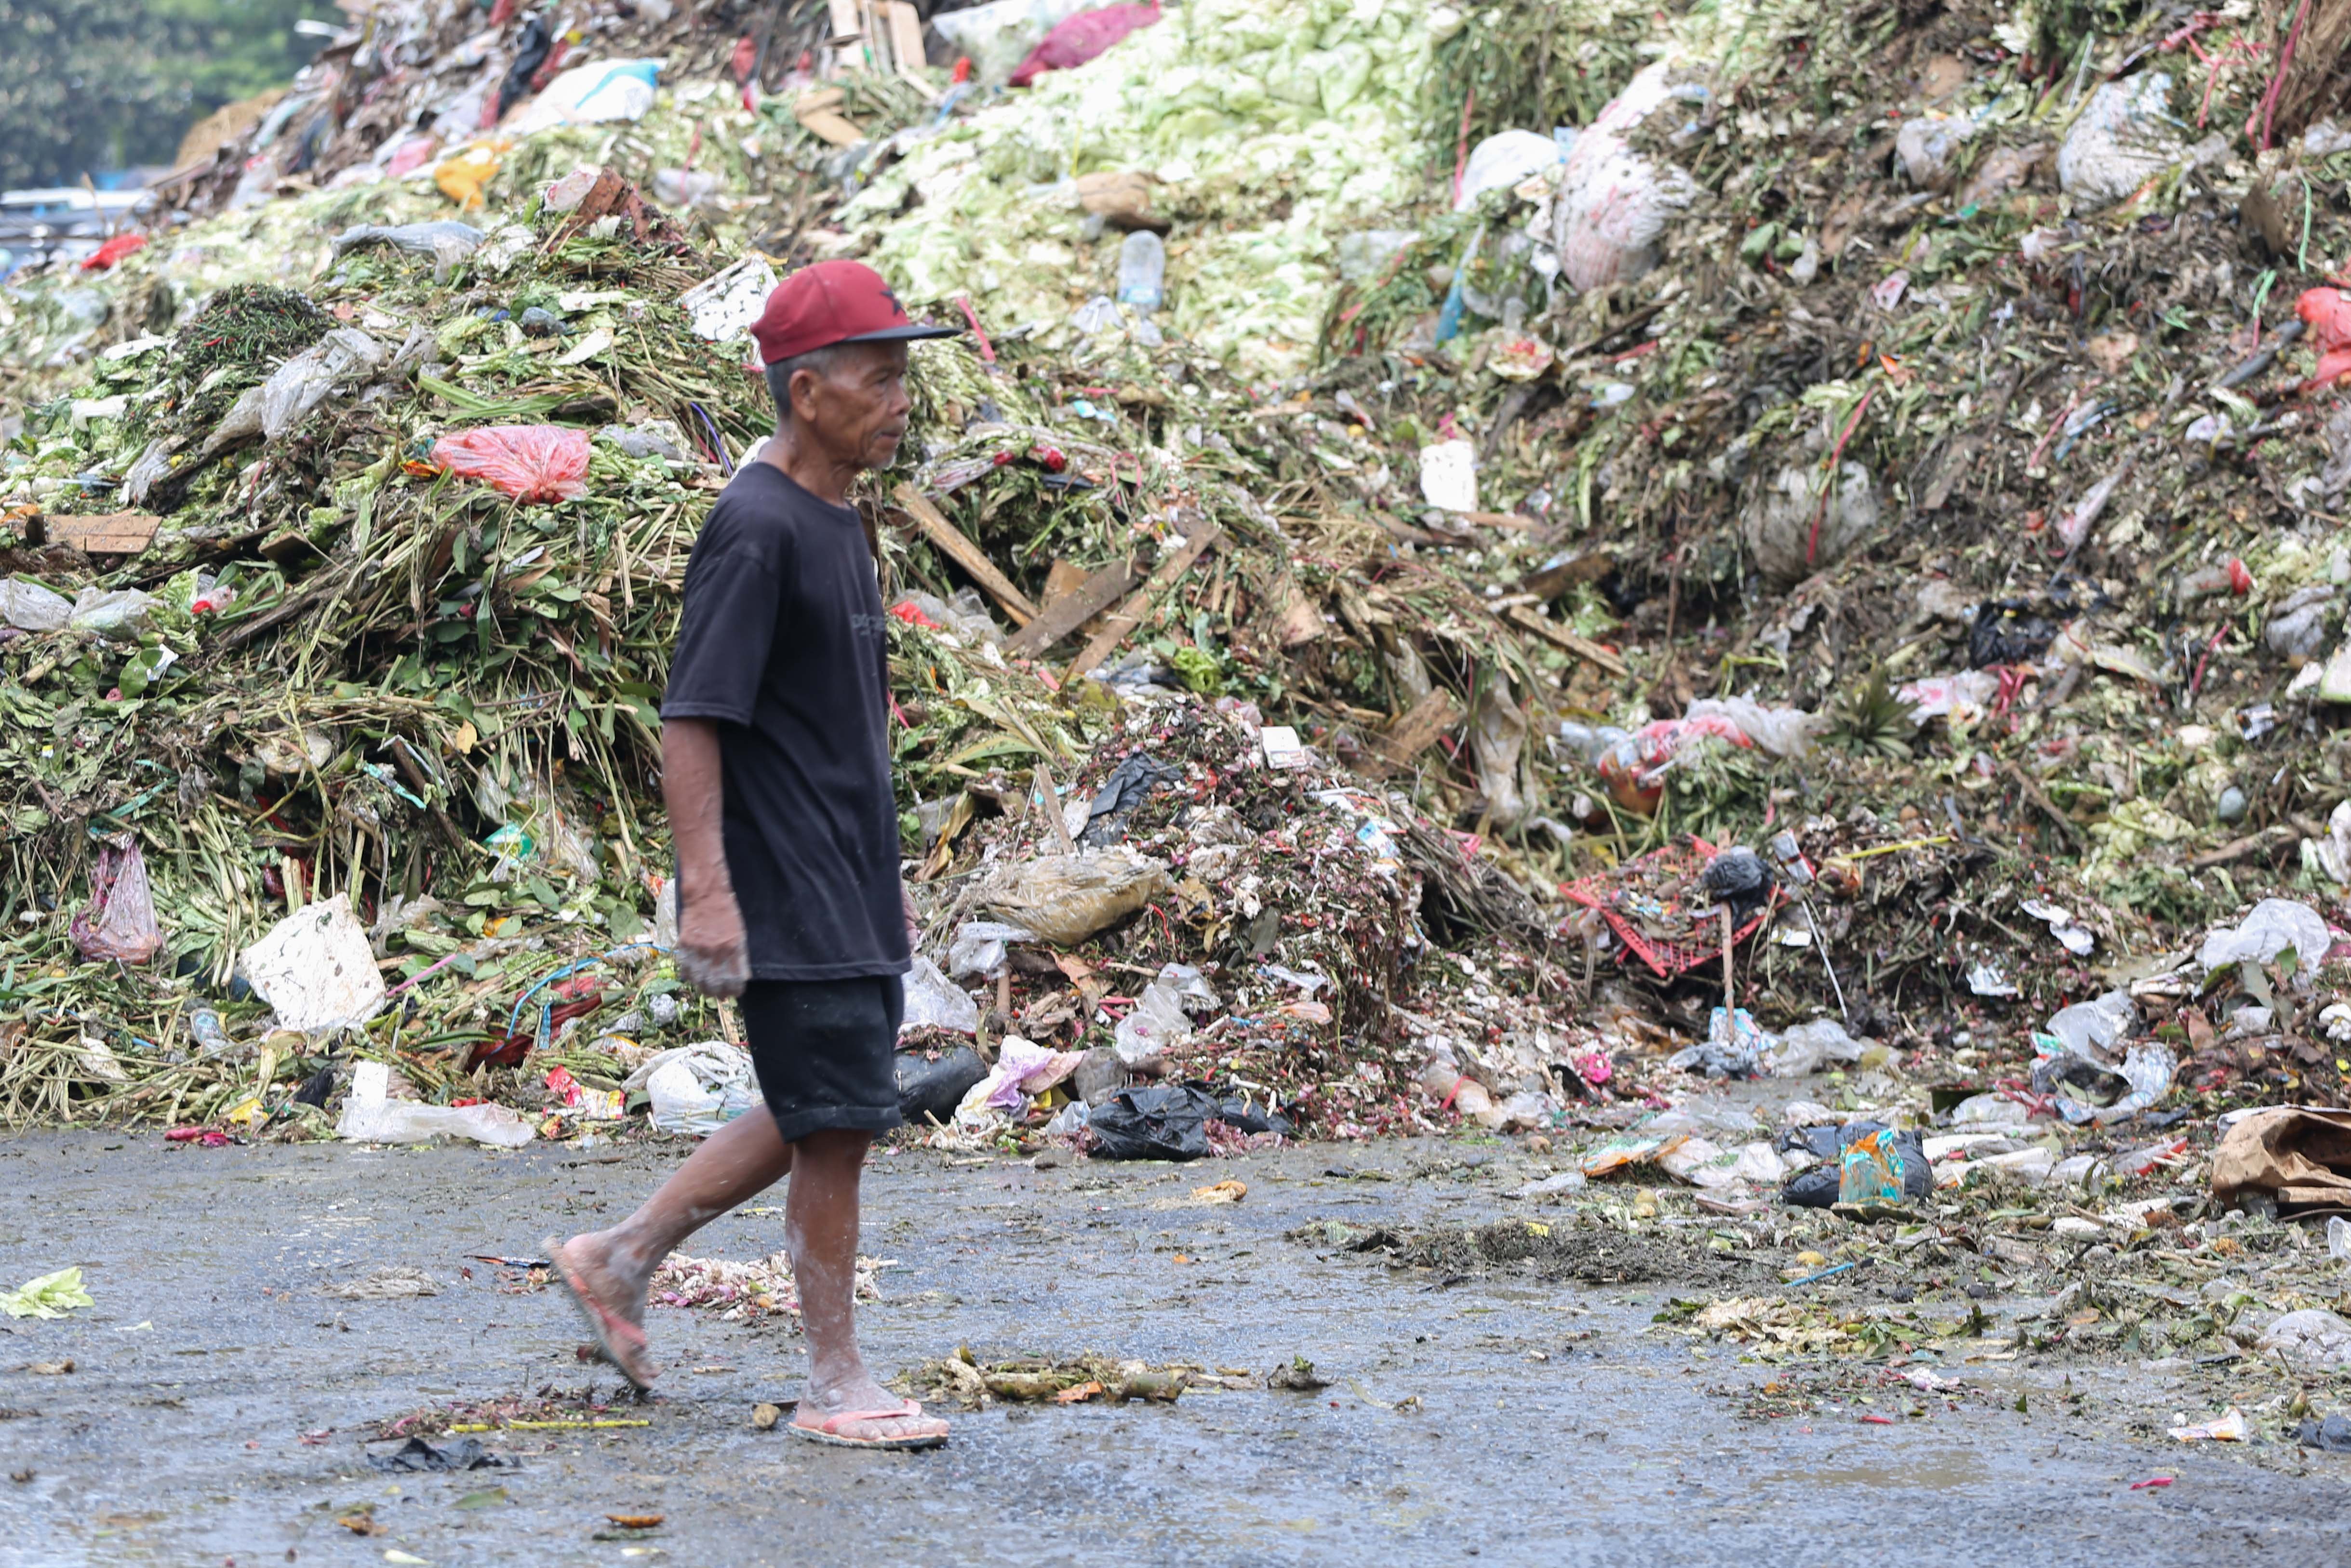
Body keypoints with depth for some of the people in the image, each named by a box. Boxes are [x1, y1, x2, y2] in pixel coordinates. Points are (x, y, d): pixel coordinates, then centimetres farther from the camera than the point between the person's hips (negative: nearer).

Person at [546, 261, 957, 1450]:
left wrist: (886, 879, 23)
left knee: (817, 1122, 15)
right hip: (787, 901, -10)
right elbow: (691, 722, -19)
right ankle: (837, 1386, 5)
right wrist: (708, 892, -24)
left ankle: (618, 1260, 26)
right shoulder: (755, 530, -16)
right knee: (834, 1128, -4)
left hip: (850, 895, 10)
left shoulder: (837, 525, 14)